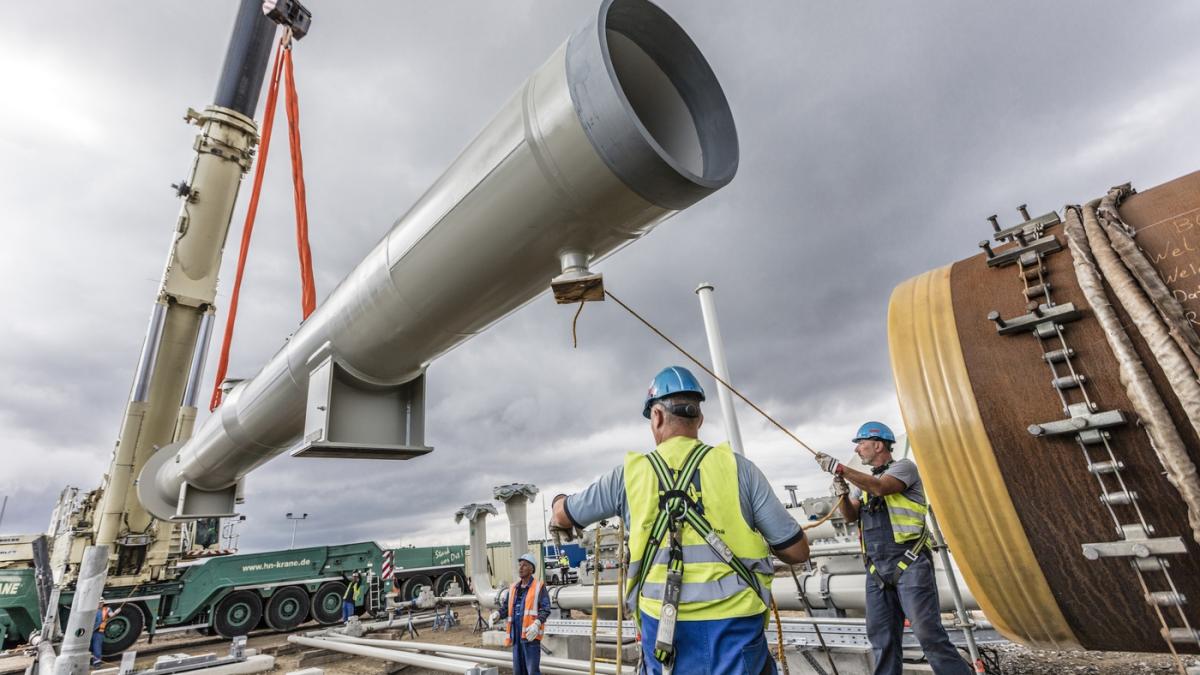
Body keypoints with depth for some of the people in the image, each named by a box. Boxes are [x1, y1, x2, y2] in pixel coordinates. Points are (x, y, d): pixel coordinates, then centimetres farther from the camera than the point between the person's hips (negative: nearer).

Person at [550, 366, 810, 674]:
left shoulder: (629, 474, -1)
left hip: (663, 626, 1)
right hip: (735, 625, -1)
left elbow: (562, 515, 14)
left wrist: (560, 504, 38)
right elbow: (797, 551, -1)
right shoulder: (738, 467, -5)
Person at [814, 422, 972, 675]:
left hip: (909, 564, -7)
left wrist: (839, 468, -21)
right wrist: (843, 493, -7)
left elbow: (880, 487, -20)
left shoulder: (904, 466, 0)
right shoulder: (864, 481, 20)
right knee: (881, 636, 7)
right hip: (876, 569, 7)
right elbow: (851, 515, 12)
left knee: (928, 632, -8)